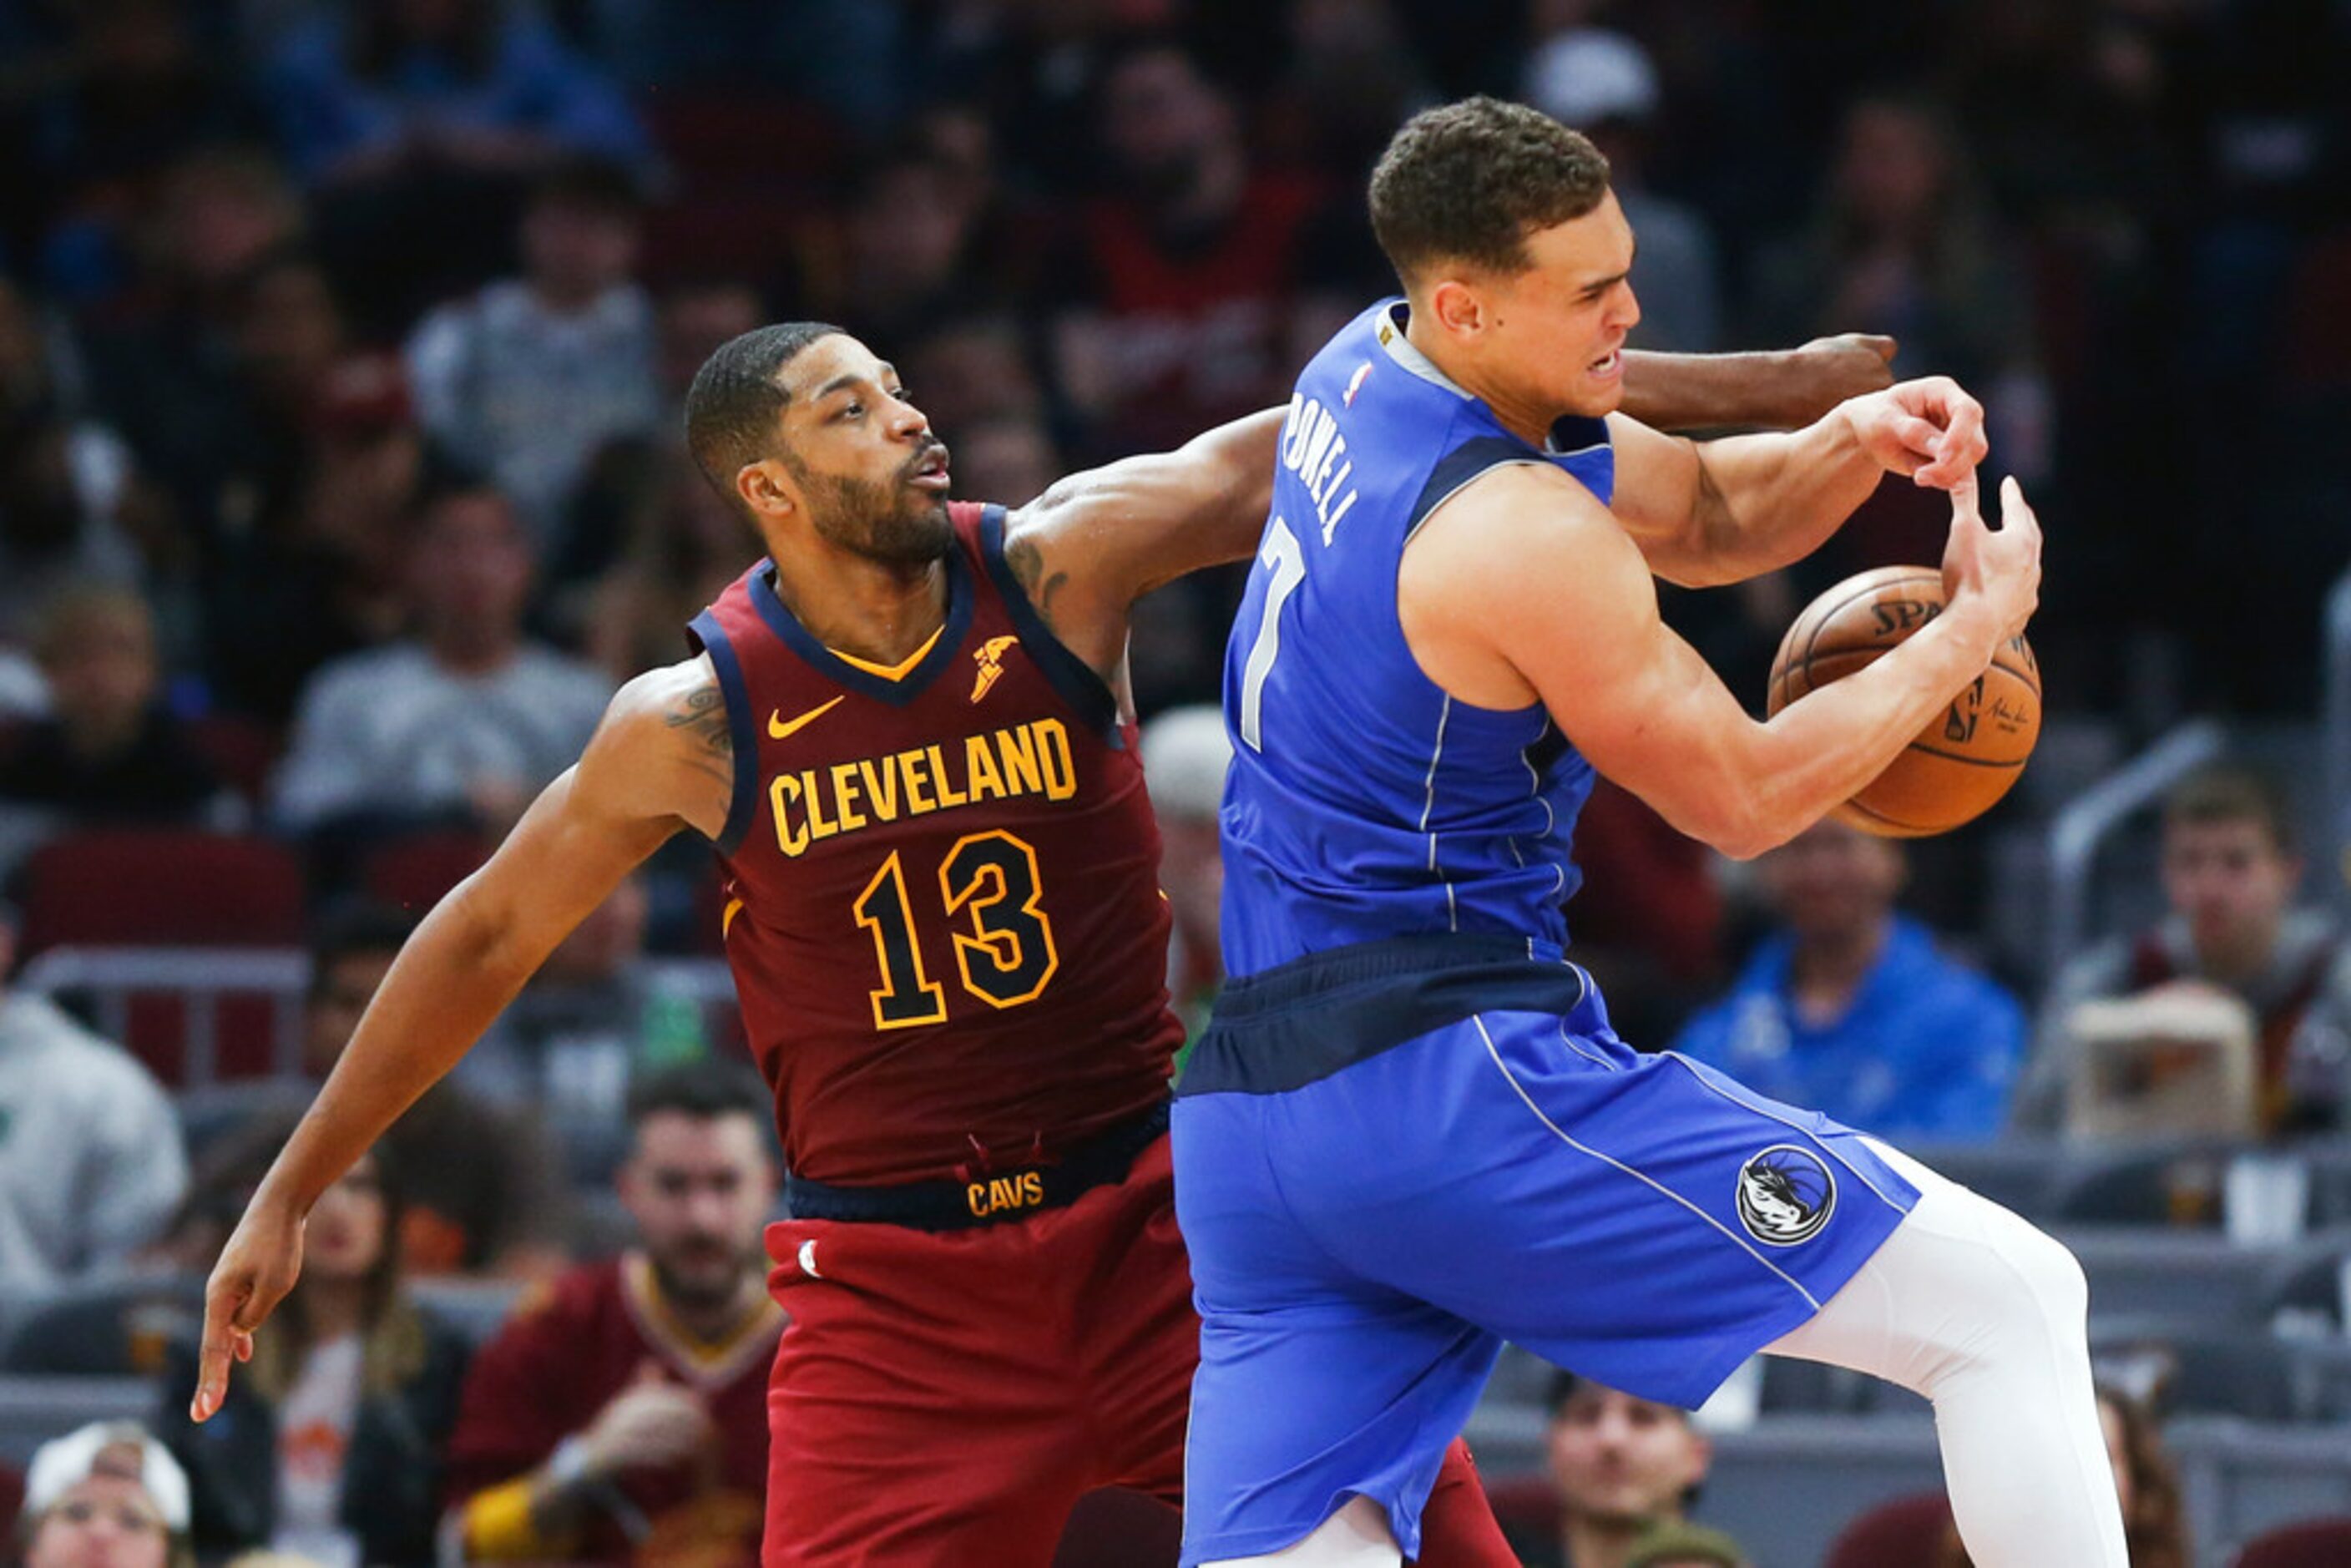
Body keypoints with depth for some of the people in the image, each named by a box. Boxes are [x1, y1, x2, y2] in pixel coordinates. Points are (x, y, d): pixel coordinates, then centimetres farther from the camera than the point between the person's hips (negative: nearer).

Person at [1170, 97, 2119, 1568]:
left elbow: (1706, 517, 23)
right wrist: (1973, 629, 4)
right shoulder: (1520, 538, -16)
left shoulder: (1369, 367, 12)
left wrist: (1851, 443, 3)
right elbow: (1745, 797, -6)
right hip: (1459, 1080, -9)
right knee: (2012, 1305, -2)